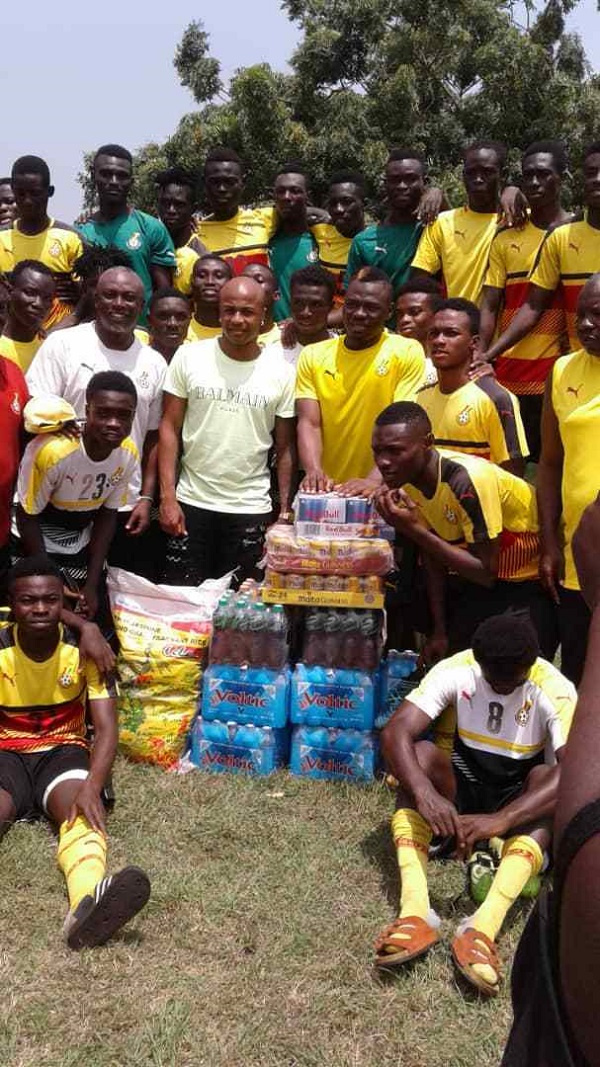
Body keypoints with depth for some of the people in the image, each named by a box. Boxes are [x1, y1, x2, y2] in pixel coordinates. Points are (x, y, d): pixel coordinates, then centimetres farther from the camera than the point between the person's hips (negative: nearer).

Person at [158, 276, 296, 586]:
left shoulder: (282, 371, 0)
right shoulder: (189, 356, -2)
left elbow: (285, 448, 4)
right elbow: (169, 428, 0)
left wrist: (286, 511, -2)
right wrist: (167, 497, -7)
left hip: (251, 509, 0)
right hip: (191, 502, 0)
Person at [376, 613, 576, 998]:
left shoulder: (555, 691, -20)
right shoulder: (455, 671, -16)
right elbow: (395, 732, -26)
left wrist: (501, 820, -49)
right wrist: (425, 793, -45)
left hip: (520, 799, -1)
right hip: (462, 785, 1)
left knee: (548, 777, -33)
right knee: (420, 753, -28)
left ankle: (484, 926, -51)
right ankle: (416, 912, -44)